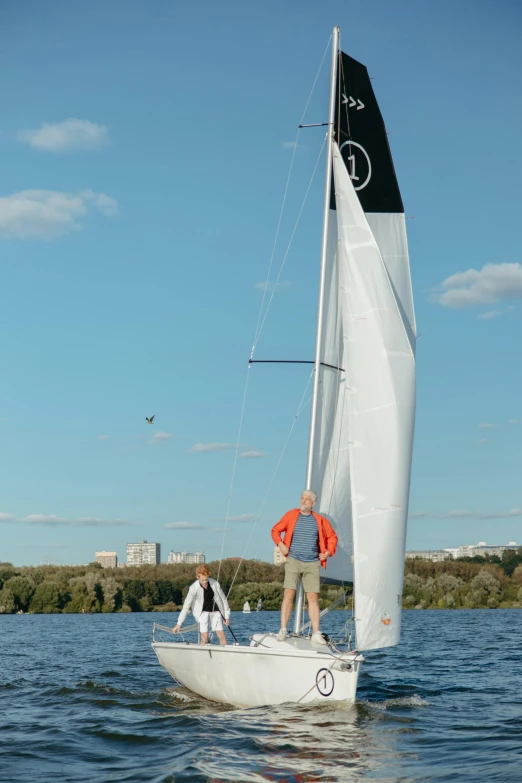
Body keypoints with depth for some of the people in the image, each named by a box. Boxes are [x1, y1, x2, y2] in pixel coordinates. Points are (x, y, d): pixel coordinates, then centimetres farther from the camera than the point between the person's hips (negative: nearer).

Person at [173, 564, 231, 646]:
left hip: (215, 611, 2)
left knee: (221, 635, -6)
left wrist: (227, 616, 2)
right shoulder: (194, 588, -19)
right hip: (203, 612, -2)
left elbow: (223, 599, 0)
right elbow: (186, 606, -17)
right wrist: (179, 624, -19)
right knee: (205, 636, -15)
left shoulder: (215, 584, -14)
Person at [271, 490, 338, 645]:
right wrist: (280, 544, -3)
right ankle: (283, 630, -4)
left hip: (312, 563, 1)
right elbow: (275, 530, 12)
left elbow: (332, 537, 19)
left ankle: (316, 633, 0)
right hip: (293, 561, -1)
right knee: (288, 594, -8)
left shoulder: (320, 520, 7)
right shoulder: (291, 515, 5)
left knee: (313, 597, -2)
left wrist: (329, 552, 5)